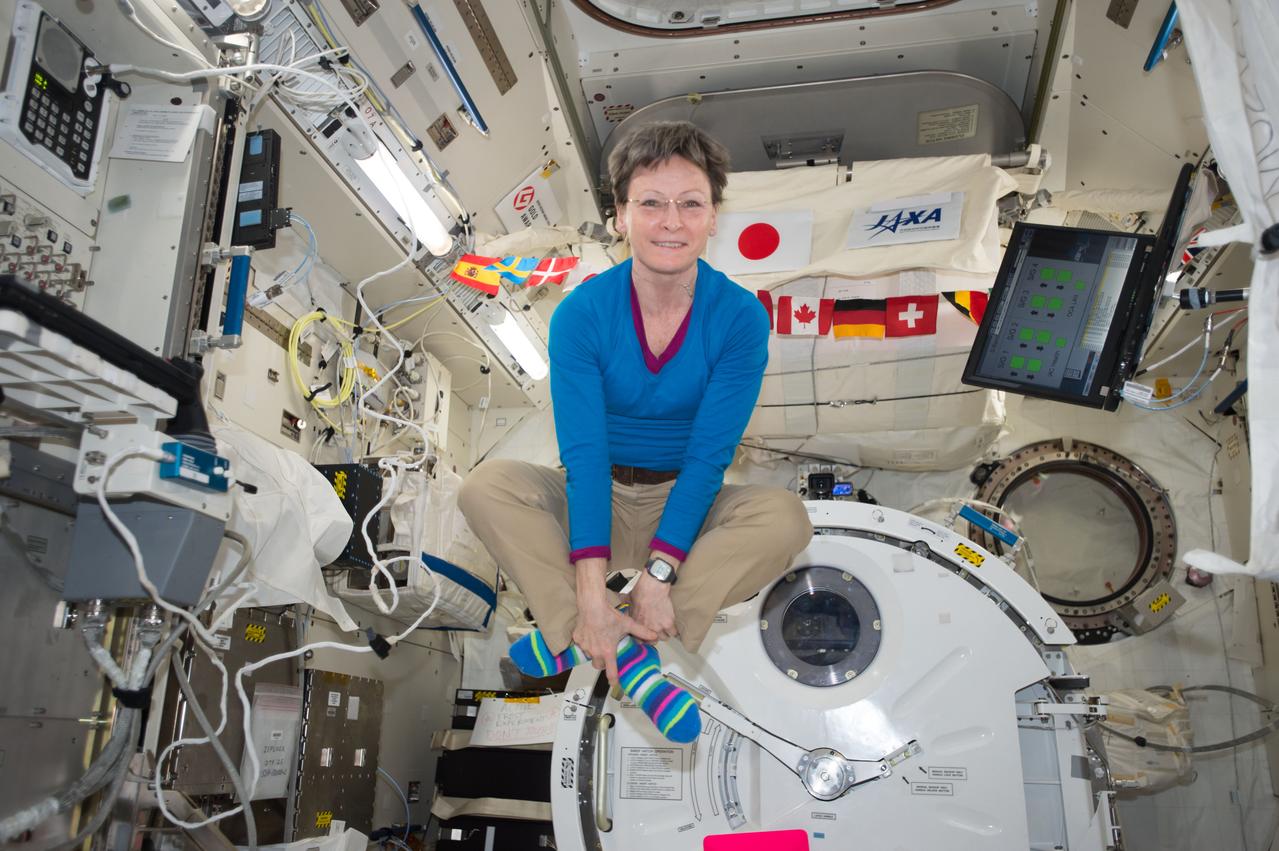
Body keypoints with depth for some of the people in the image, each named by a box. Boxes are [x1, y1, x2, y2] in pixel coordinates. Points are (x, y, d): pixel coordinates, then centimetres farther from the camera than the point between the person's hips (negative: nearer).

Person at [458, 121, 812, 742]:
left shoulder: (740, 317, -14)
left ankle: (576, 639, -29)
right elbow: (584, 455, -21)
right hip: (595, 504, 0)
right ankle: (624, 653, -30)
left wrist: (658, 572, -28)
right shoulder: (581, 313, -15)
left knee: (785, 517, -29)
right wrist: (591, 595, -30)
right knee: (486, 486, -26)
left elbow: (708, 456, -17)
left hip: (687, 506, 1)